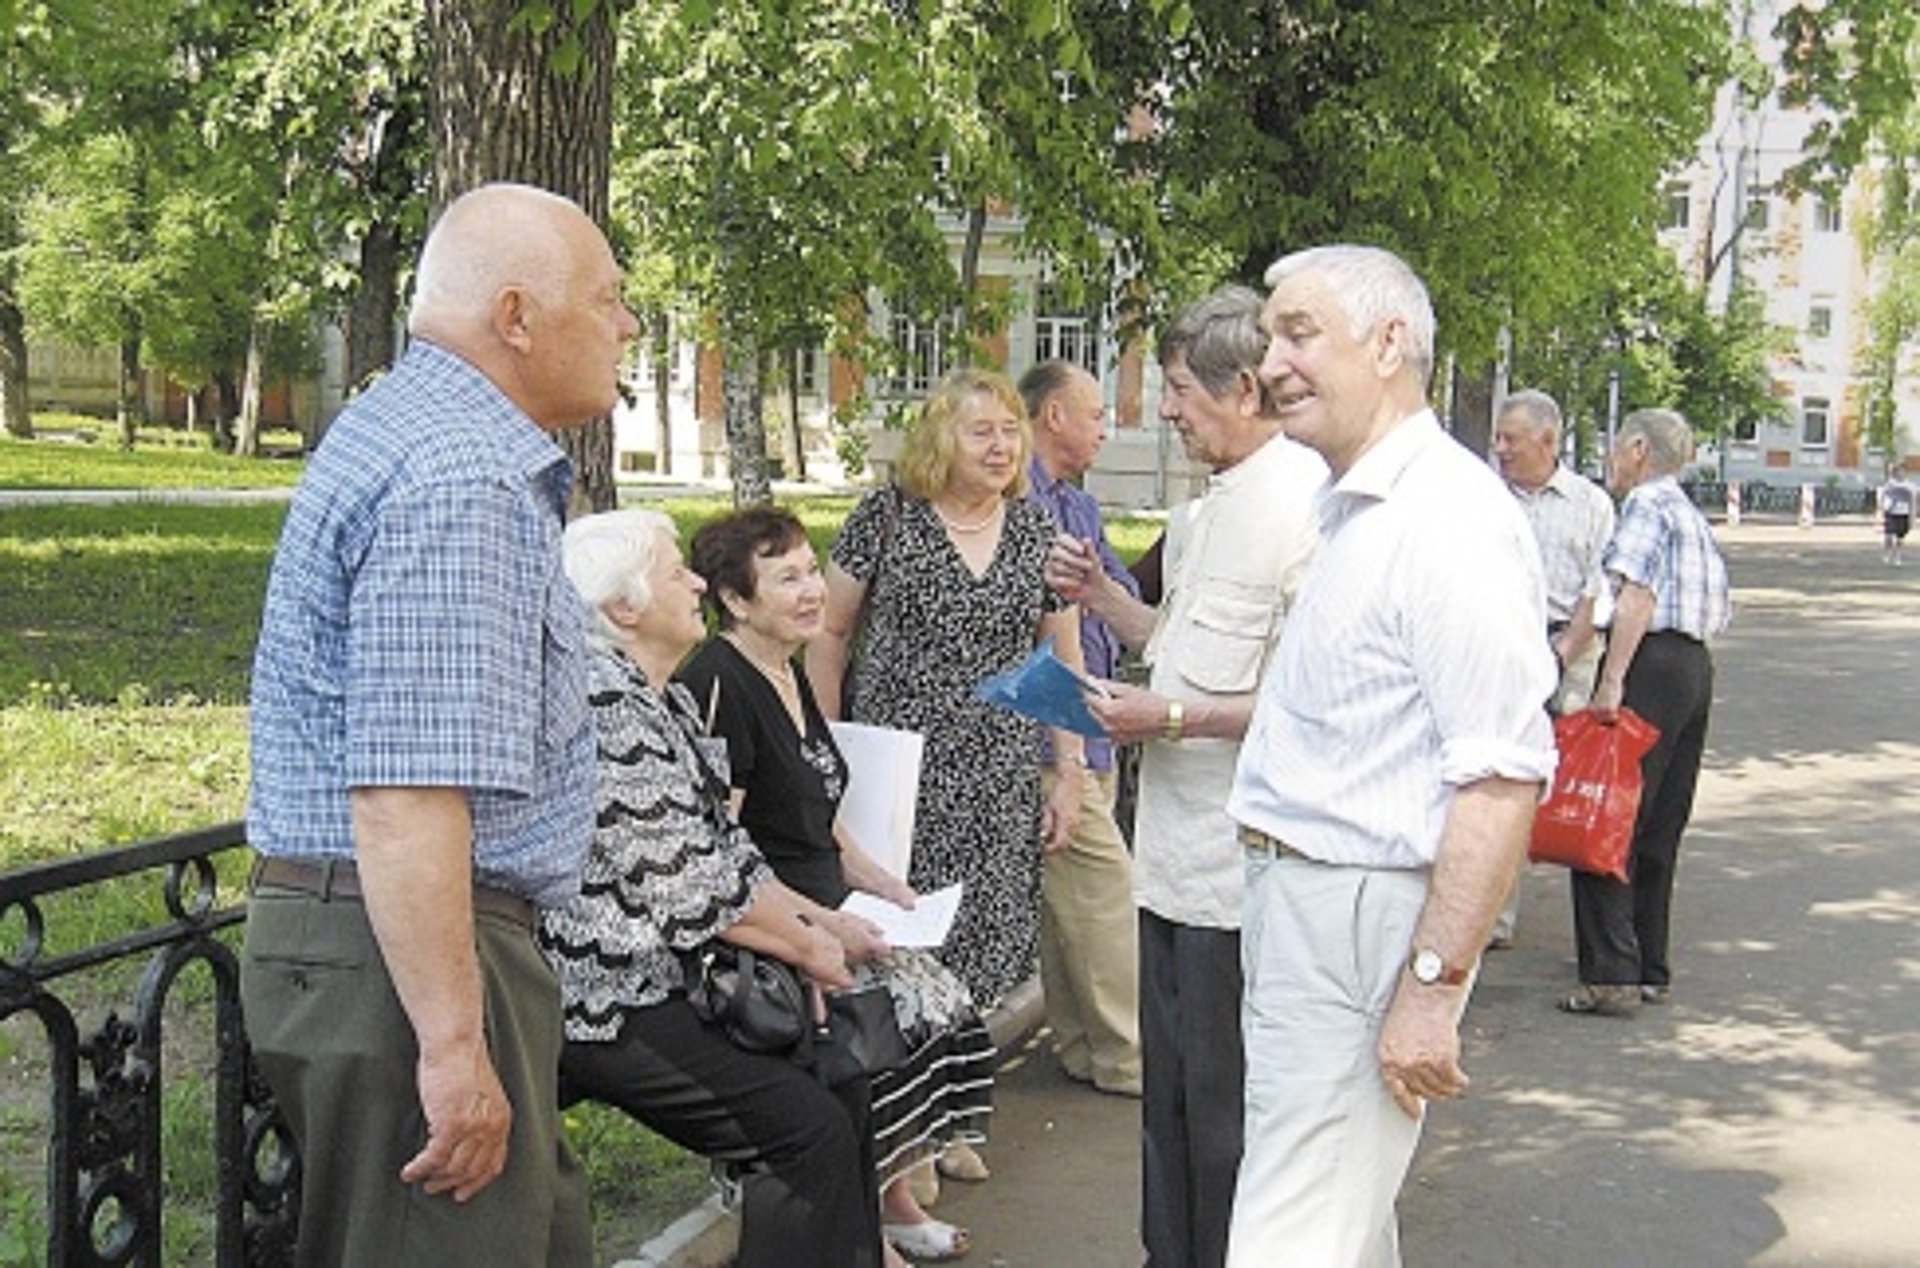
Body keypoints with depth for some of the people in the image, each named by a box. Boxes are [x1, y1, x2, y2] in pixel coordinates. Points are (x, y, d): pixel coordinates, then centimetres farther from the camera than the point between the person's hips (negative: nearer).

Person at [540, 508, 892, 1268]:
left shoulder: (665, 700, 13)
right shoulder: (606, 704, -19)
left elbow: (723, 848, 15)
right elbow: (683, 886, -21)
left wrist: (825, 922, 6)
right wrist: (807, 949, -10)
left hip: (665, 981, 10)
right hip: (609, 1001, -10)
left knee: (838, 1085, 8)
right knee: (812, 1128, -13)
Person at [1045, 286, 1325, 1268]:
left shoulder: (1303, 504, -18)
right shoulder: (1201, 511, 15)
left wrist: (1172, 719, -20)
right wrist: (1100, 596, 11)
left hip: (1241, 864, -10)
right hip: (1173, 846, 10)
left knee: (1224, 1105, 3)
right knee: (1168, 1094, 20)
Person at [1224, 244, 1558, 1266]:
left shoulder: (1450, 520, -18)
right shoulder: (1351, 511, 15)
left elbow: (1502, 778, -24)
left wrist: (1434, 983, -24)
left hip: (1364, 913, -10)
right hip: (1298, 894, 10)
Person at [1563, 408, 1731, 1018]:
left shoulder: (1647, 504, -6)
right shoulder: (1693, 516, 22)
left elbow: (1637, 595, -19)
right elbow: (1721, 607, 20)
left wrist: (1612, 680, -23)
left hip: (1651, 665, -10)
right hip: (1696, 664, 10)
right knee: (1658, 832, 13)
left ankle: (1611, 975, -12)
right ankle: (1651, 970, 18)